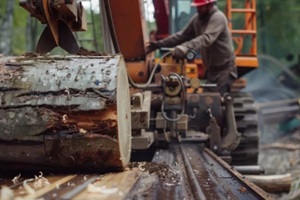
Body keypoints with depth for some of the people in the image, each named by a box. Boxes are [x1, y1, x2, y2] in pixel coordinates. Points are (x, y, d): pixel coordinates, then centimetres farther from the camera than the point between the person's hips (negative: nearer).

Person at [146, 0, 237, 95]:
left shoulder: (218, 17, -20)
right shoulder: (197, 18, 5)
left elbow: (206, 38, -36)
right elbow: (182, 35, 7)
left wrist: (186, 47, -51)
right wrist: (158, 44, -3)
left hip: (224, 69, -8)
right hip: (212, 69, 8)